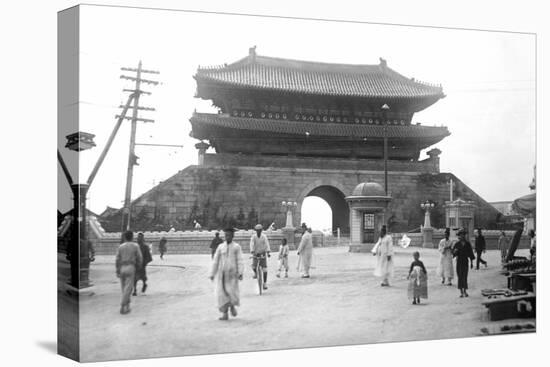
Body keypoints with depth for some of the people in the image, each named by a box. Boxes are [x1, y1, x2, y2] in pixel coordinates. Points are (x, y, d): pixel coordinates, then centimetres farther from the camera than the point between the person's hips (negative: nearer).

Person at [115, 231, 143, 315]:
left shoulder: (120, 247, 7)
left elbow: (117, 259, 0)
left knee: (124, 287, 16)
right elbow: (139, 258, 2)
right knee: (128, 288, -6)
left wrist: (117, 271, 1)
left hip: (121, 268, 3)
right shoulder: (135, 246, 2)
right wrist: (138, 266, 20)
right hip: (130, 268, -3)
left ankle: (127, 305, 24)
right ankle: (122, 307, -14)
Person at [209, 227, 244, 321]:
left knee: (233, 293, -7)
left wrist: (240, 273, -13)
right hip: (221, 273, 2)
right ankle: (224, 314, 6)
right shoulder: (220, 247, 9)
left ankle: (232, 306, 25)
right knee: (222, 293, -4)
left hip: (232, 274, -2)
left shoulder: (237, 247, 4)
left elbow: (240, 261, -2)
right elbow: (215, 261, 11)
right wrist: (212, 274, 8)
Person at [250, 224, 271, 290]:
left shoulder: (264, 236, -9)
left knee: (264, 269, -6)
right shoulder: (253, 237, -9)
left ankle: (265, 283, 3)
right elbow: (252, 245, -22)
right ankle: (255, 273, 19)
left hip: (263, 254, 0)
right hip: (255, 254, 0)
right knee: (254, 266, -18)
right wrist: (252, 252, -38)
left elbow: (267, 244, -21)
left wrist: (268, 252, -36)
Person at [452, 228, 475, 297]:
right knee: (460, 276, 0)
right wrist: (455, 251, -25)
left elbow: (470, 253, 9)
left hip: (465, 261, 1)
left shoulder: (468, 244, 4)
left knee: (465, 276, -2)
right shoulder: (457, 244, -1)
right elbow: (453, 253, -2)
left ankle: (465, 291, 8)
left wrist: (471, 262, 8)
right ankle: (461, 291, 7)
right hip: (459, 261, -1)